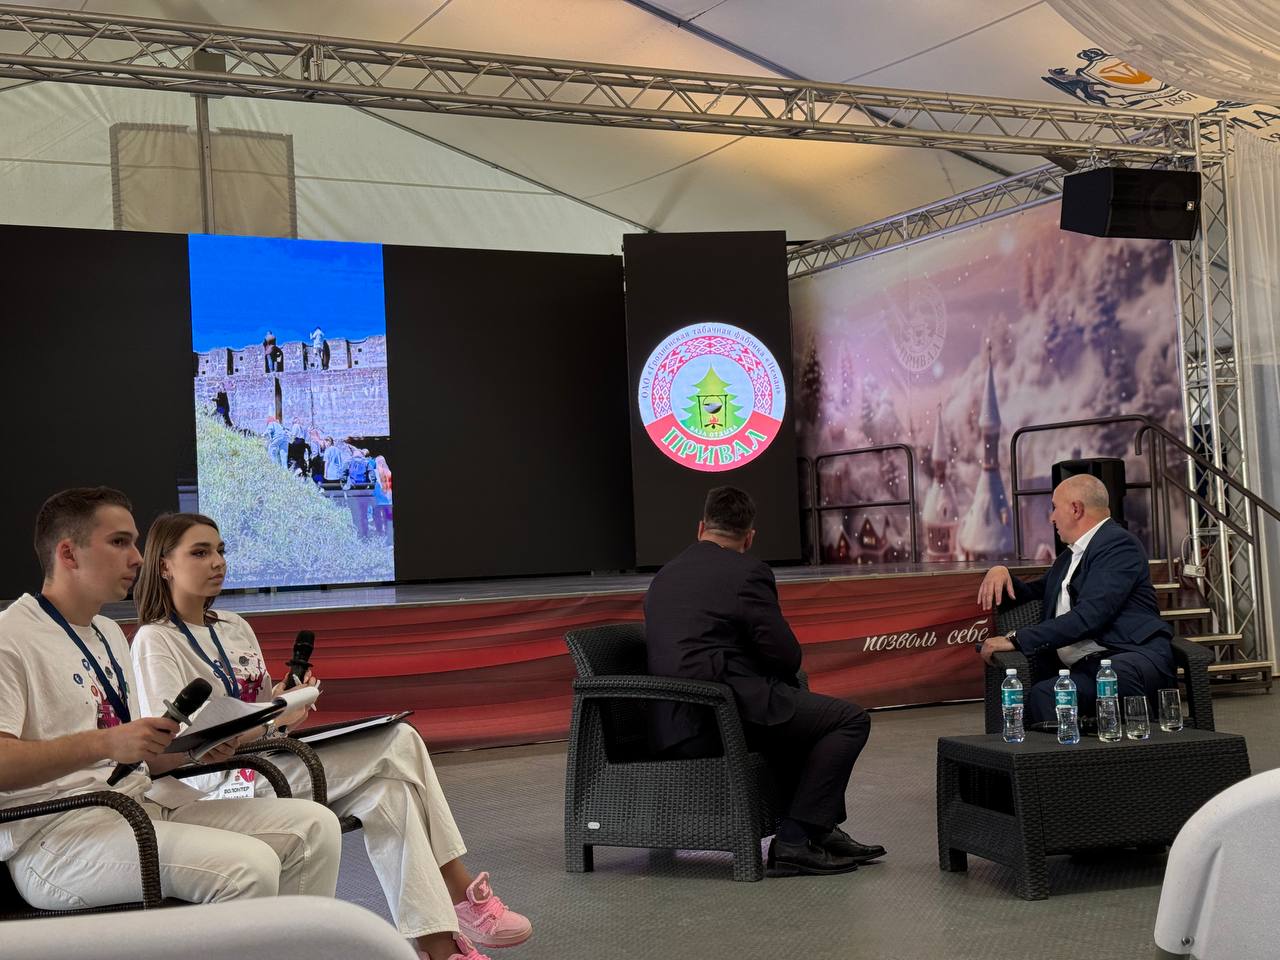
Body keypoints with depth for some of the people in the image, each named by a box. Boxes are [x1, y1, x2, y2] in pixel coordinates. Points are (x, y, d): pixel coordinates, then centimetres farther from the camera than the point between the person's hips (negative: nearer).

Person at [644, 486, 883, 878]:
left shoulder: (664, 576, 18)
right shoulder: (747, 571, -5)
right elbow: (787, 657, -6)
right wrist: (779, 669, 19)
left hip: (673, 725, 9)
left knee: (798, 707, 31)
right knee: (851, 720, 0)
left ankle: (822, 830, 28)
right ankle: (795, 841, -3)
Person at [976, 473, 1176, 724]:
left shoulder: (1119, 544, -3)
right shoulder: (1070, 556, 26)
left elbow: (1089, 616, -15)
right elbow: (1034, 593, 42)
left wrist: (1016, 639, -13)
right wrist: (1001, 572, 18)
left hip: (1134, 657, -7)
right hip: (1085, 669, 7)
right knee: (1041, 694, -28)